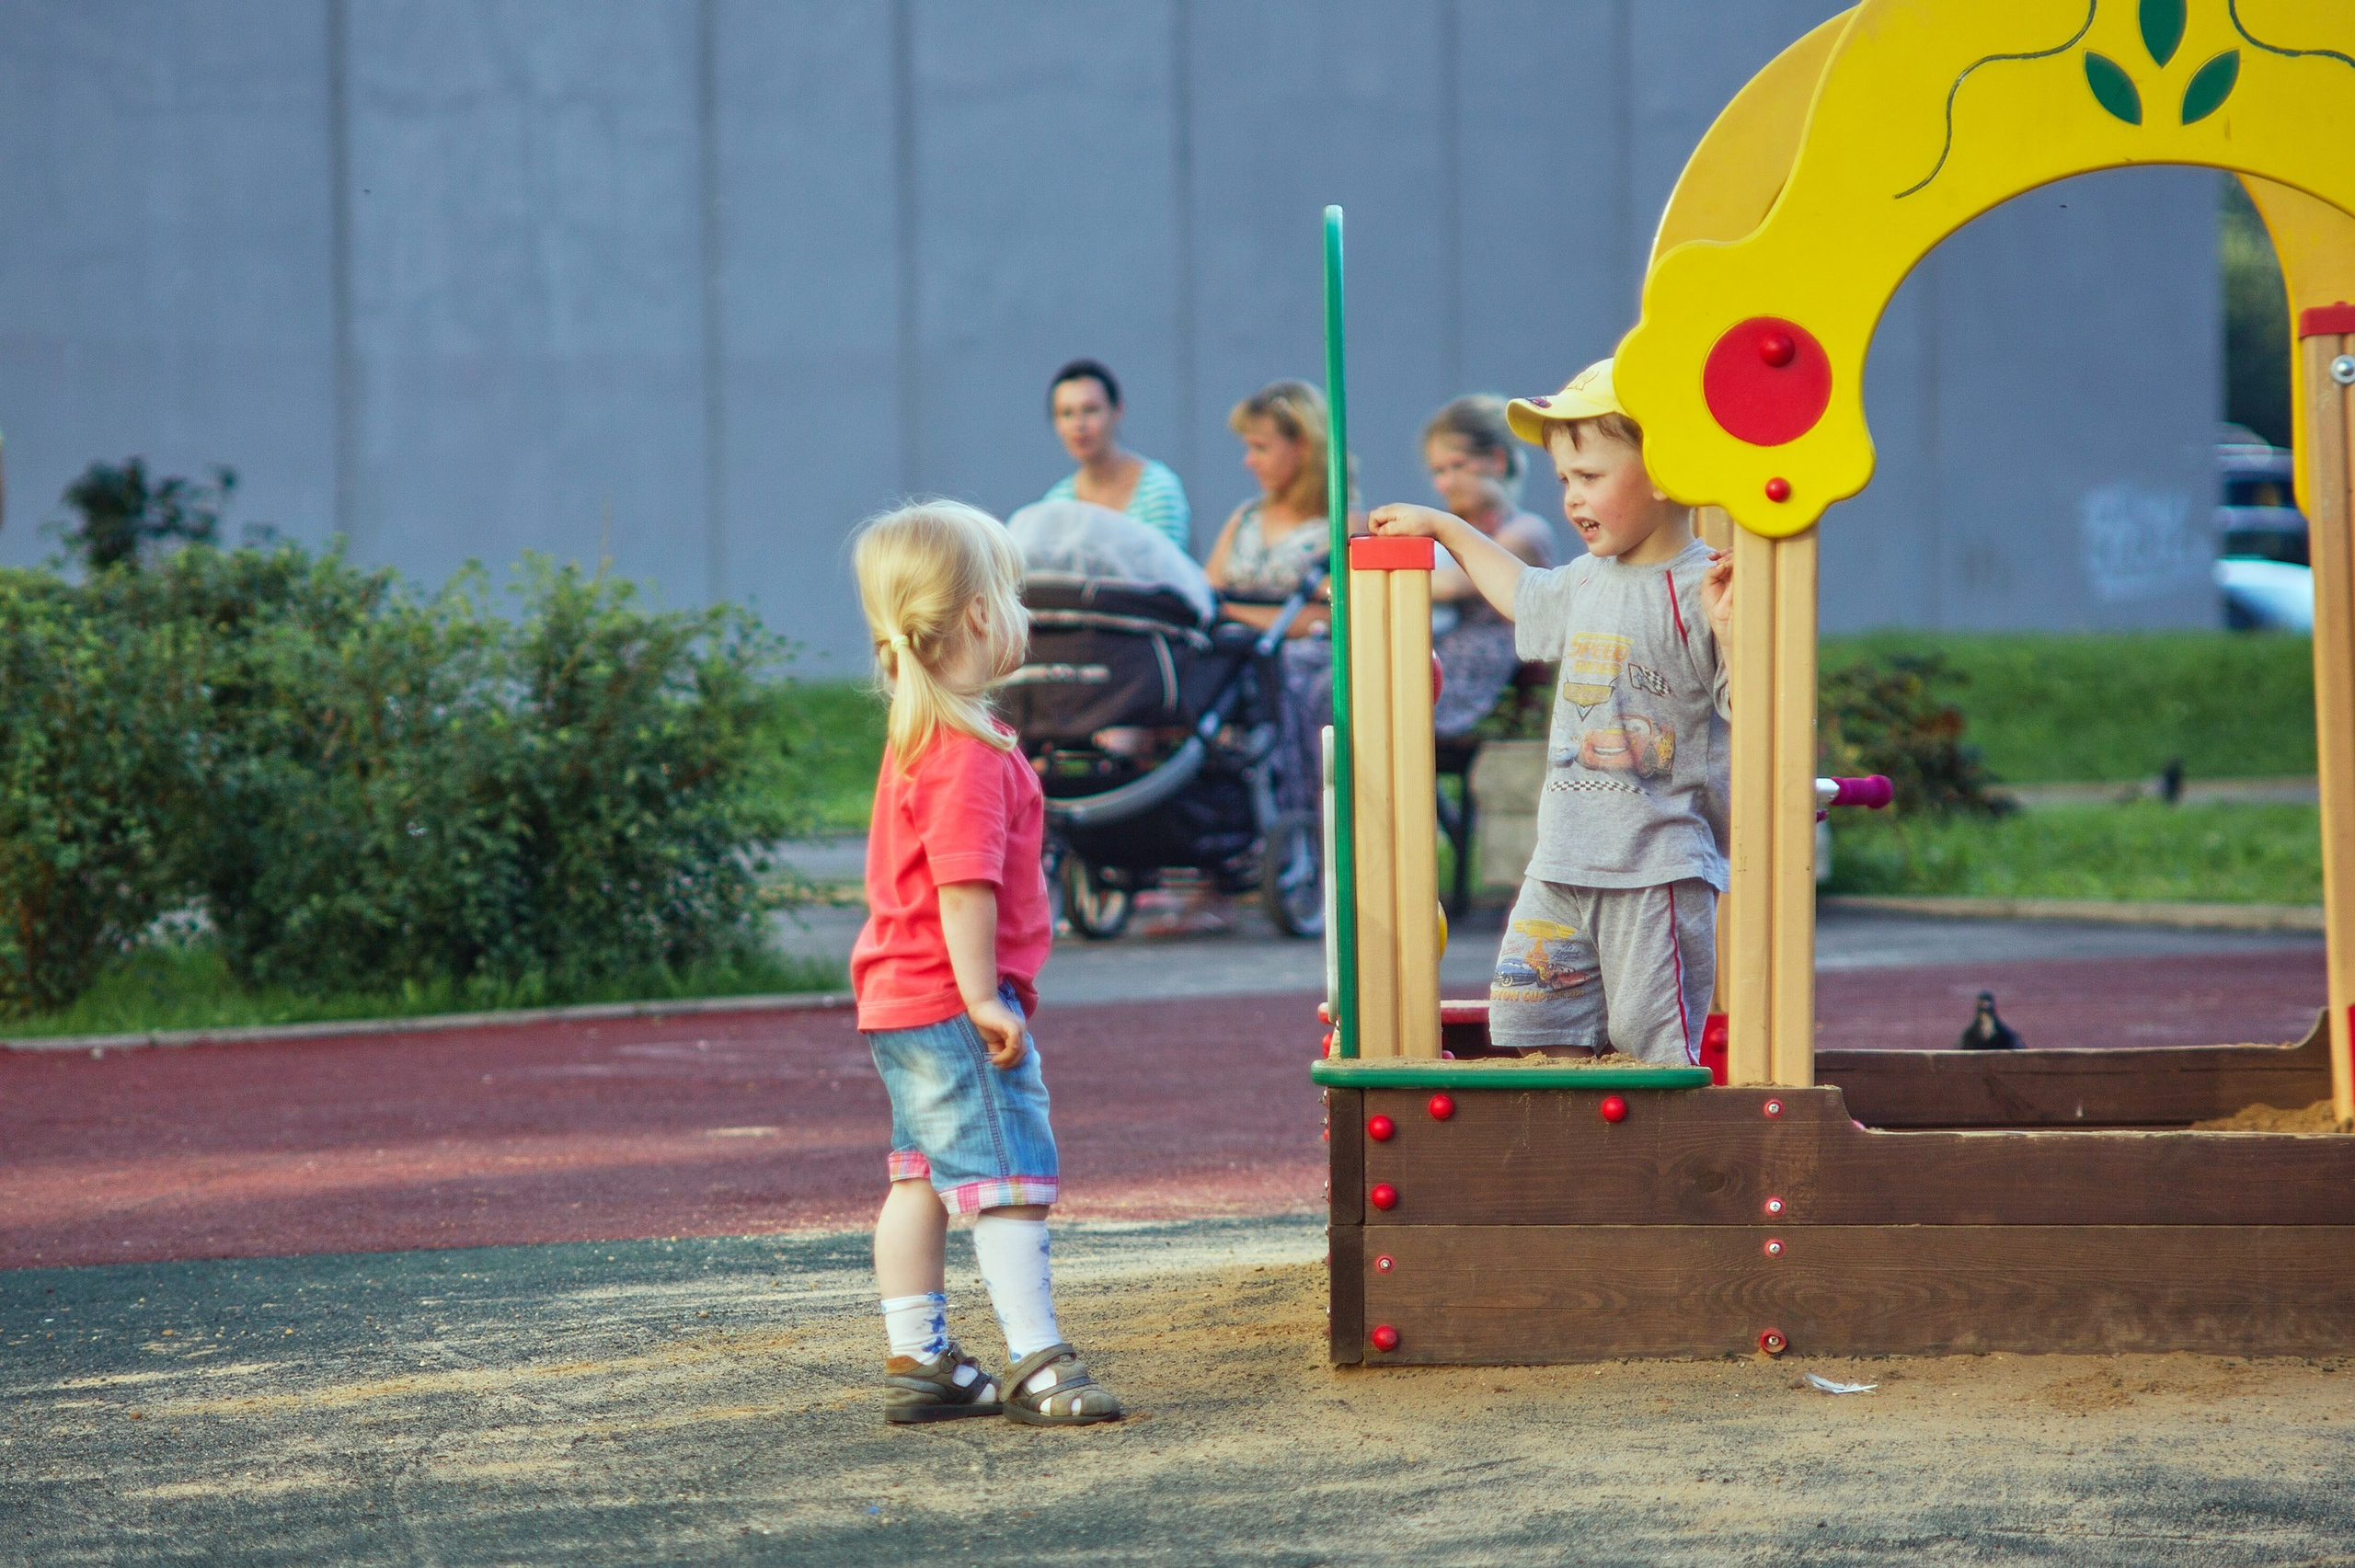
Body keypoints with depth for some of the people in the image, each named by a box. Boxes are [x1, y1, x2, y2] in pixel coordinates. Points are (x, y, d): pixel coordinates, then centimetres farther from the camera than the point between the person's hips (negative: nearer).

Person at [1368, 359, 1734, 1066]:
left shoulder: (1699, 591, -12)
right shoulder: (1586, 583, 13)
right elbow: (1524, 596, 36)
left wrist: (1733, 634, -35)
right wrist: (1443, 528, 41)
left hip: (1658, 872, -8)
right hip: (1562, 868, 8)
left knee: (1655, 1051, -7)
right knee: (1538, 1035, 5)